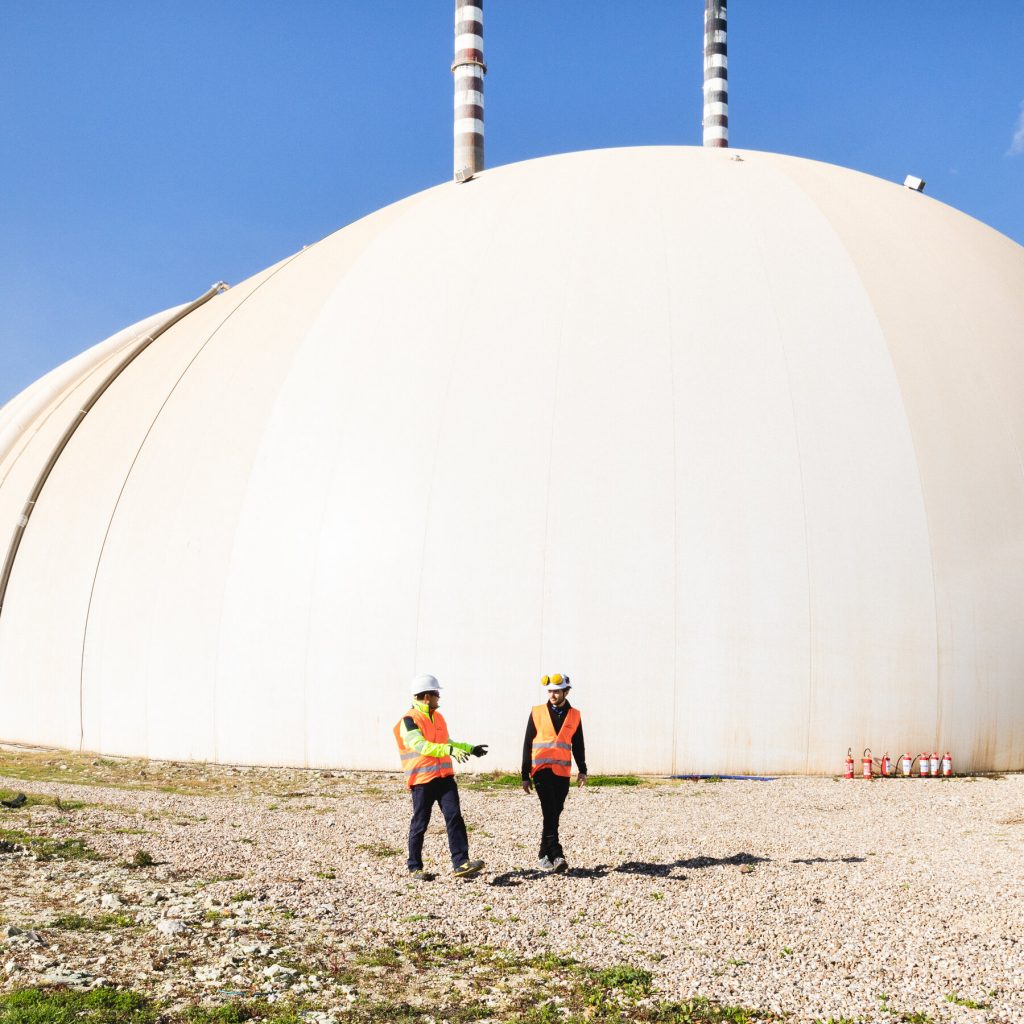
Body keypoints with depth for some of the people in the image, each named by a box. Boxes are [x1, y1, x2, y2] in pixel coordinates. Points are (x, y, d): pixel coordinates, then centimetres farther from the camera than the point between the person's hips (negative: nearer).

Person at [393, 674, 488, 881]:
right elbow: (420, 745, -26)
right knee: (420, 824, 3)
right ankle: (415, 868, 15)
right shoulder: (409, 720, -11)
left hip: (444, 776, 6)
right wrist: (450, 750, -34)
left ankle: (461, 863, -7)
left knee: (454, 817, -5)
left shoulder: (438, 717, 15)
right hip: (422, 780, -6)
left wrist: (470, 749, 33)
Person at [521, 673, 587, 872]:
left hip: (563, 772, 3)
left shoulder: (574, 715, 8)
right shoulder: (537, 713, 2)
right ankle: (556, 855, -17)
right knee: (550, 812, -15)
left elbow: (578, 745, 14)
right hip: (542, 769, -3)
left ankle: (544, 855, 17)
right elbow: (528, 744, 4)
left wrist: (582, 770, 6)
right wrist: (525, 775, 2)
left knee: (554, 814, 6)